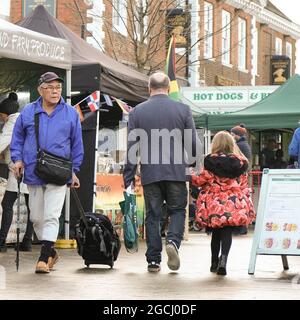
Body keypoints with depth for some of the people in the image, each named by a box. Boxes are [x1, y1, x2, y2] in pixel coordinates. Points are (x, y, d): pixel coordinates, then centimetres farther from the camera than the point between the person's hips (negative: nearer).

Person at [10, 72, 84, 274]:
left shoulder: (70, 114, 4)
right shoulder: (28, 112, 6)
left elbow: (77, 144, 11)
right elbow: (17, 138, 15)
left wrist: (74, 171, 10)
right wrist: (18, 159, 0)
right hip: (33, 174, 3)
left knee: (51, 216, -12)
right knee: (37, 217, 10)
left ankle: (44, 258, -13)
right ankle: (51, 252, 26)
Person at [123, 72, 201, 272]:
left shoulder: (137, 112, 2)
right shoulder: (183, 109, 1)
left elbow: (131, 148, 2)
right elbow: (193, 144, 1)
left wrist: (128, 179, 6)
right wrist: (191, 163, 19)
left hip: (150, 173, 1)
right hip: (176, 172, -1)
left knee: (153, 215, 8)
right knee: (177, 210, 11)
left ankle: (153, 260, 6)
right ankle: (173, 240, -15)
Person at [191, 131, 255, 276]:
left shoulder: (210, 161, -6)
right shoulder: (239, 162, 1)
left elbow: (201, 180, 0)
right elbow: (243, 184, 7)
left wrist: (190, 177, 17)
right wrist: (245, 200, 19)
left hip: (213, 204, 0)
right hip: (234, 205, 0)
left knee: (216, 232, 14)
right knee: (227, 232, 0)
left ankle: (214, 262, 22)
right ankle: (223, 259, -21)